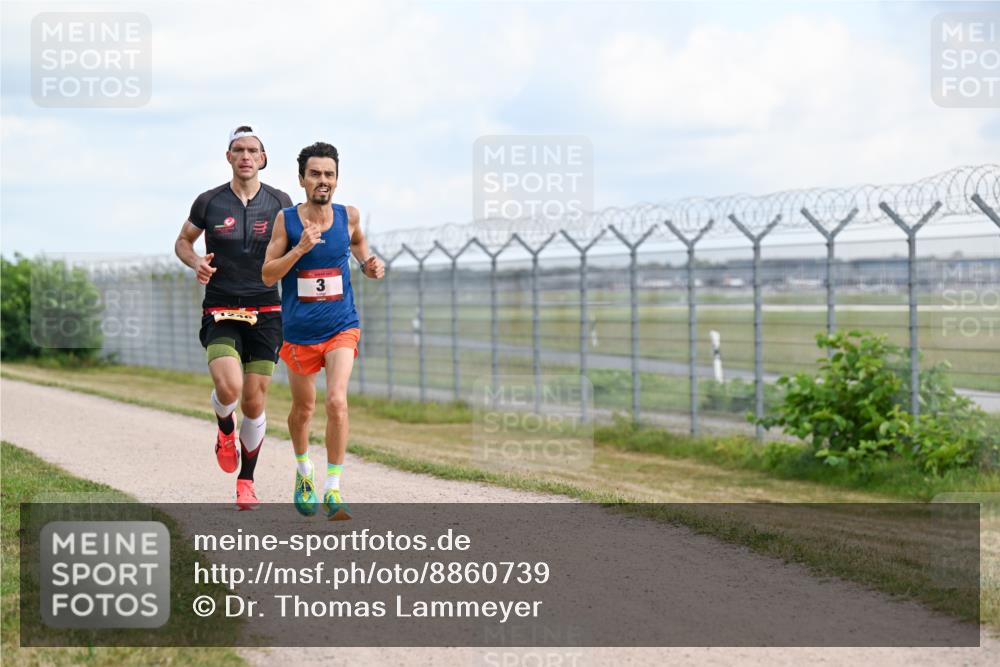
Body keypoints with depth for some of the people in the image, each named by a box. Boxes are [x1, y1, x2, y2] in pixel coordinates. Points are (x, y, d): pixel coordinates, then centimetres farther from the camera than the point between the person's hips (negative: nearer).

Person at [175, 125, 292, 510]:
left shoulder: (279, 203, 3)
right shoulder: (209, 202, 1)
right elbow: (182, 242, 15)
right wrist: (195, 262, -7)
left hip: (265, 312, 1)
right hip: (220, 311, -1)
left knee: (254, 403, 1)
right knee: (229, 388, -23)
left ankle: (246, 482, 20)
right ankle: (225, 431, 13)